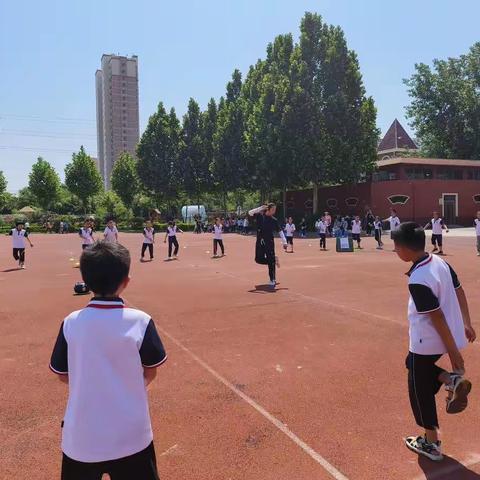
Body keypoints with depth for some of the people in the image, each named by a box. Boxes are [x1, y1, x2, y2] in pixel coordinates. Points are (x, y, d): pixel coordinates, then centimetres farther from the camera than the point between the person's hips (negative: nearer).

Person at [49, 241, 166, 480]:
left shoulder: (71, 322, -10)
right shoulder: (140, 321, -16)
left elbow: (63, 375, 2)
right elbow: (150, 373, -4)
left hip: (80, 436, 2)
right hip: (132, 434, -2)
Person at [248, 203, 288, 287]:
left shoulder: (274, 220, 2)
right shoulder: (260, 216, 0)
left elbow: (280, 231, 4)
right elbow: (250, 213, -14)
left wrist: (284, 242, -4)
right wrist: (260, 208, -23)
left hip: (269, 242, -1)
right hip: (260, 242, 1)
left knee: (270, 262, -6)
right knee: (259, 259, 3)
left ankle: (272, 280, 1)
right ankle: (274, 259, 28)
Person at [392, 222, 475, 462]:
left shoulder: (417, 280, -29)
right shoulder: (439, 261, -2)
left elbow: (437, 317, -25)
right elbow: (459, 292, 7)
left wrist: (453, 351, -16)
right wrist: (466, 324, 17)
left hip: (426, 342, -9)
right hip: (450, 336, 9)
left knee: (419, 390, 11)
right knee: (413, 364, 31)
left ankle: (431, 444, 25)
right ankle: (452, 380, 11)